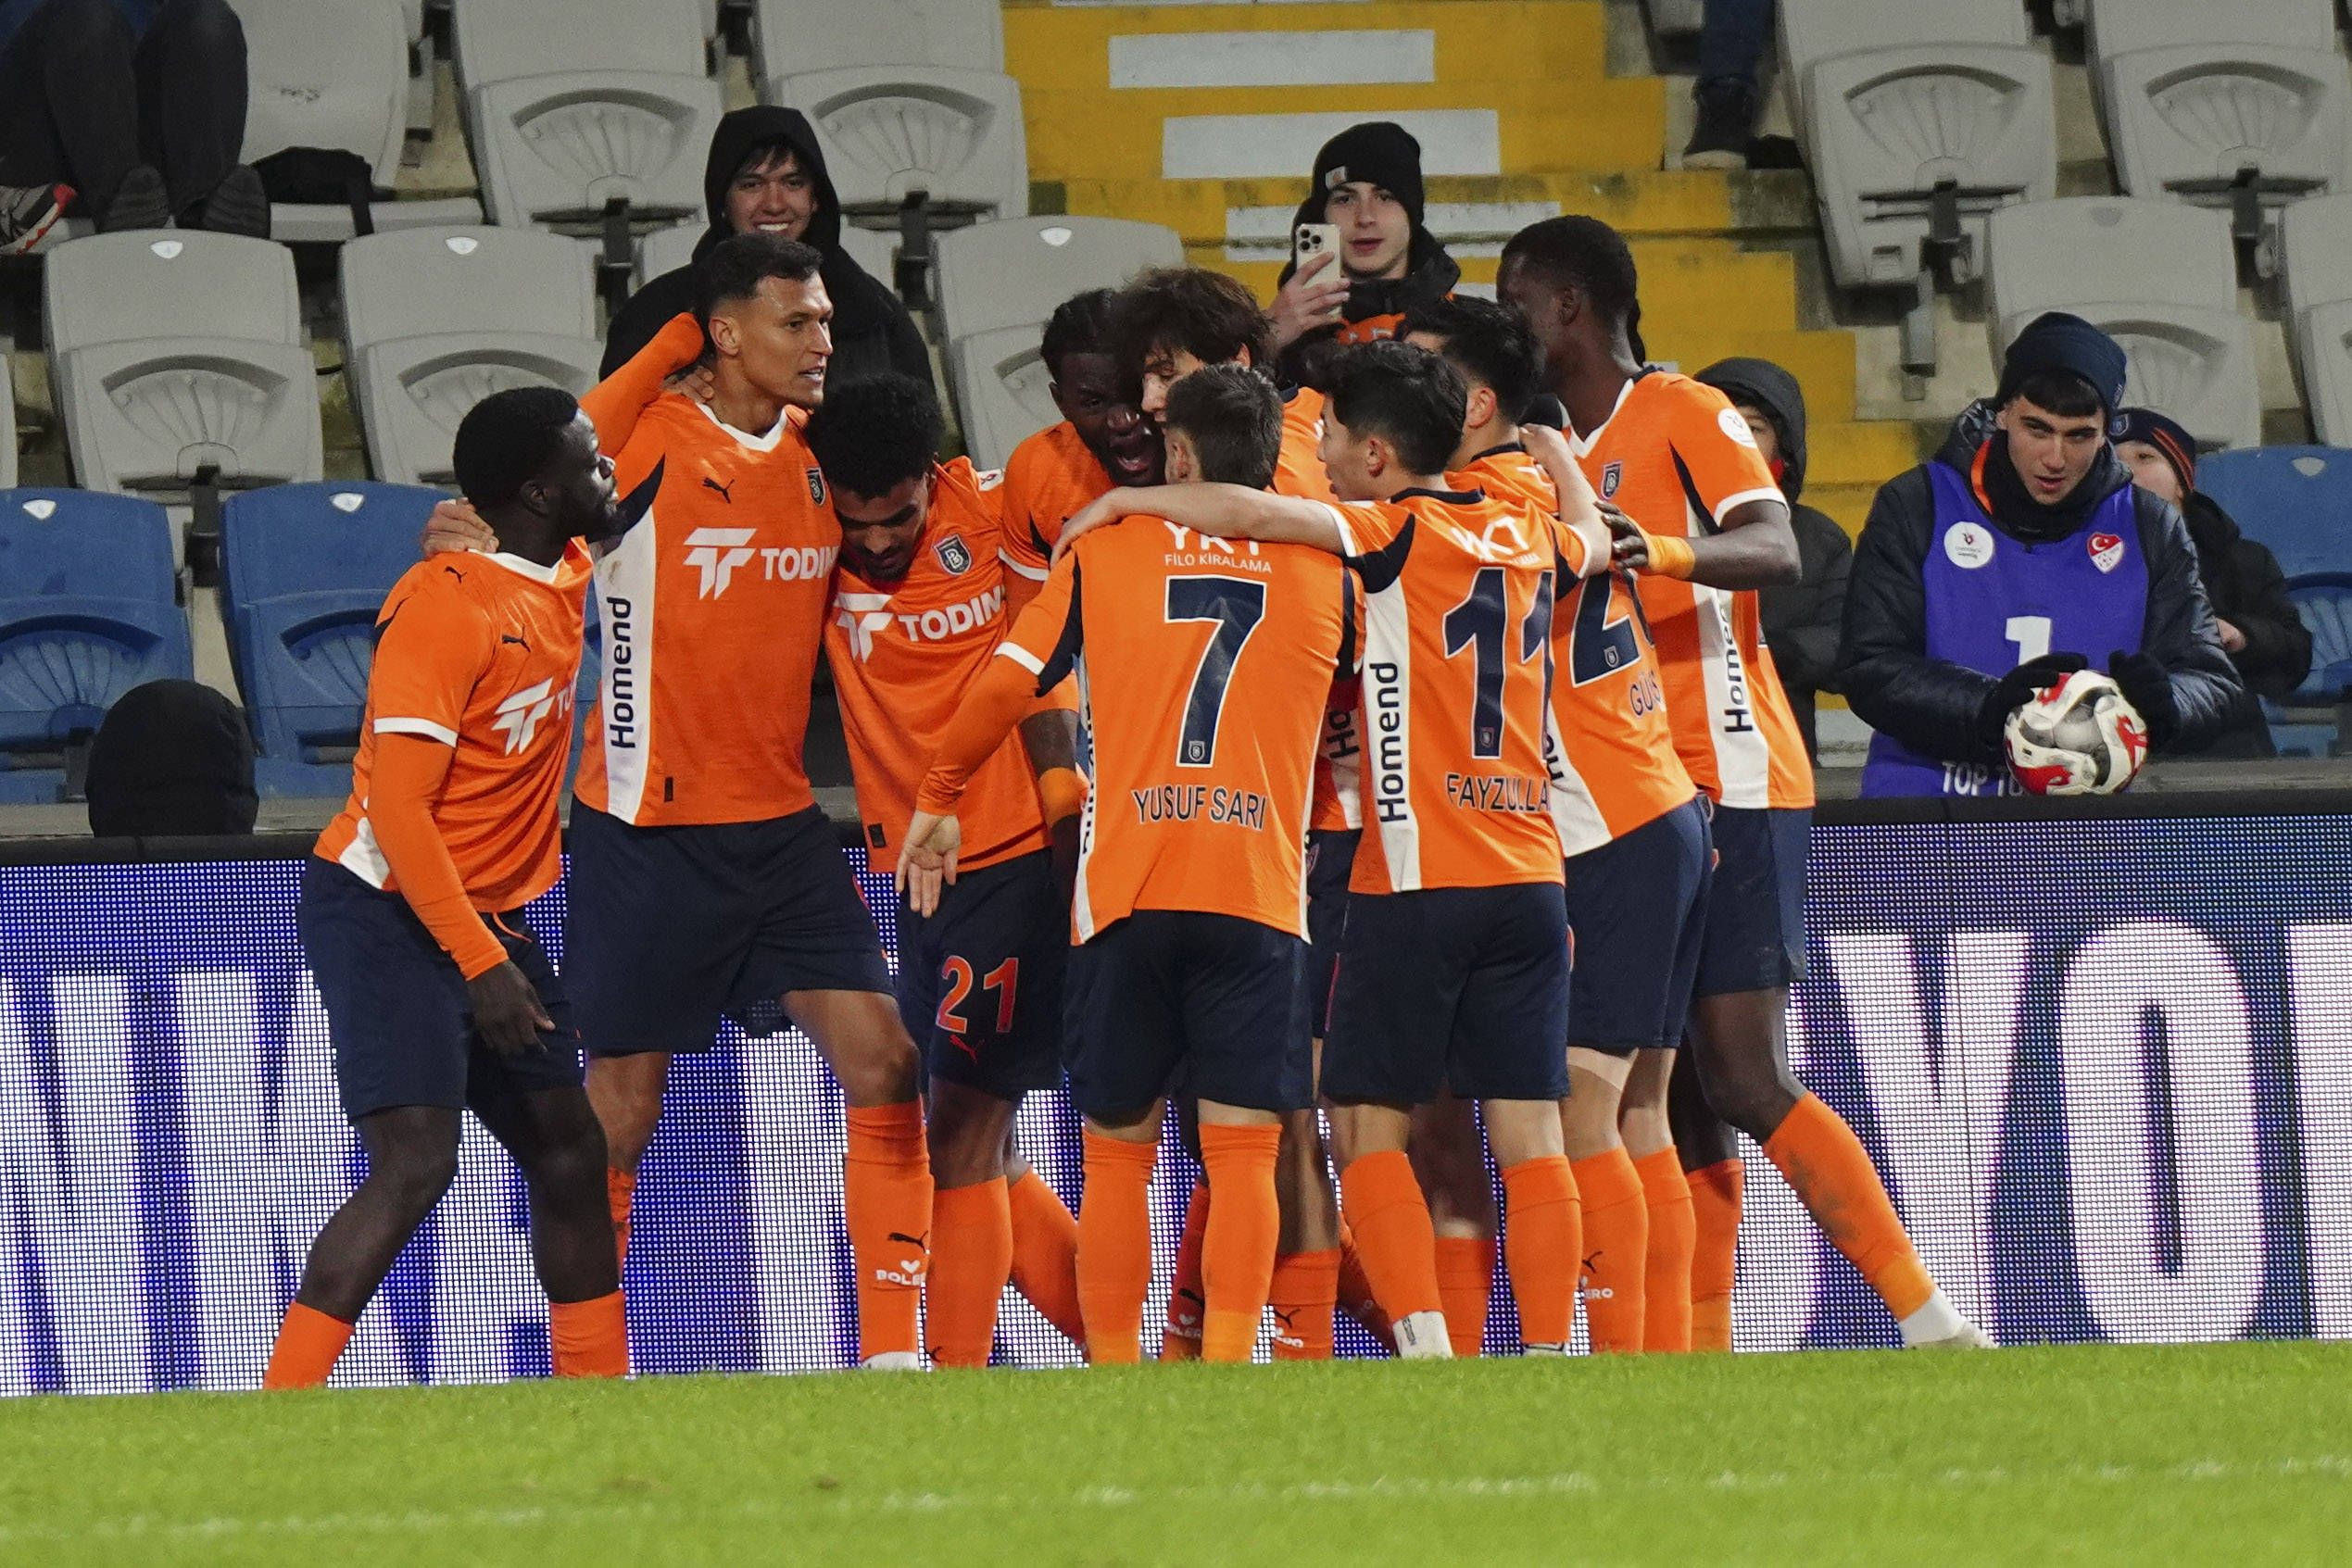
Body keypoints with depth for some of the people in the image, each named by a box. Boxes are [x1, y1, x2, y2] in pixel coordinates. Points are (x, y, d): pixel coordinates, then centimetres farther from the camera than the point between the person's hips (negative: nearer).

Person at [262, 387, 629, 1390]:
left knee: (571, 1153, 11)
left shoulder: (562, 579, 6)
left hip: (486, 918, 9)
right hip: (385, 916, -9)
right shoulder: (446, 608, -21)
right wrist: (481, 963, -27)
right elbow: (397, 809, -24)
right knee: (416, 1161, -21)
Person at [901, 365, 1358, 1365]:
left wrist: (937, 802, 18)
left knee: (1118, 1149, 9)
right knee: (1242, 1149, -3)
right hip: (1260, 892, 0)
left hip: (1125, 894, 0)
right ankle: (1225, 1373, -15)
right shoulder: (1322, 569, 9)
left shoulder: (1103, 551, 6)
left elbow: (1005, 686, 5)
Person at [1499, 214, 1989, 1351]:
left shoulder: (1684, 415, -5)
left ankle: (1929, 1321, -13)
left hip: (1729, 787, -8)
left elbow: (1774, 549, -22)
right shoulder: (1559, 451, 19)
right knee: (1680, 1094, 4)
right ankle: (1701, 1356, 4)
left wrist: (1666, 550, -40)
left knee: (1742, 1080, -14)